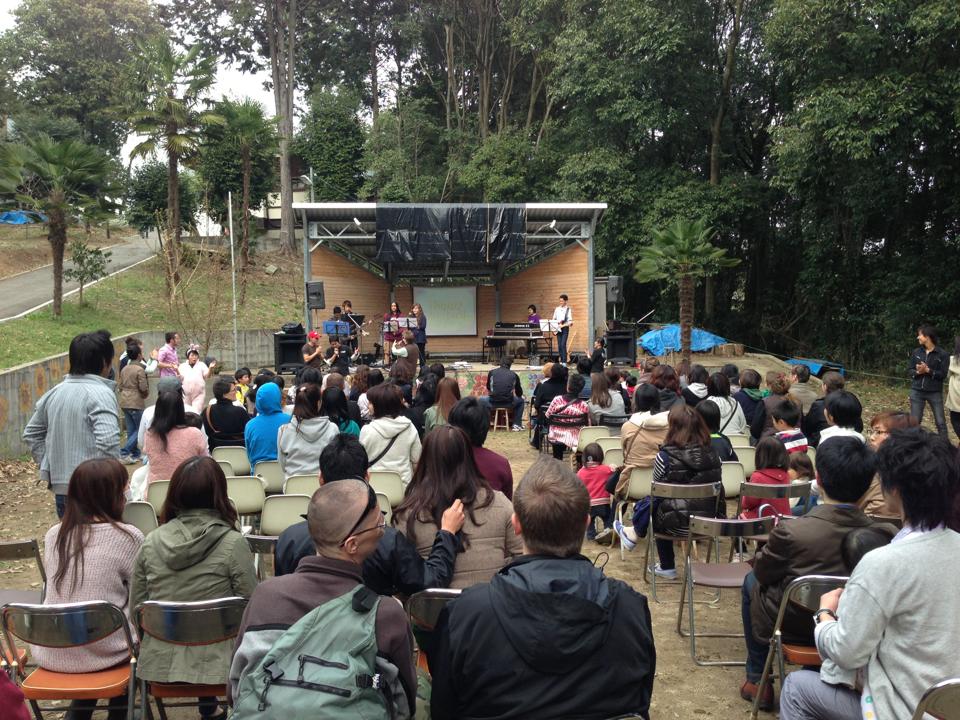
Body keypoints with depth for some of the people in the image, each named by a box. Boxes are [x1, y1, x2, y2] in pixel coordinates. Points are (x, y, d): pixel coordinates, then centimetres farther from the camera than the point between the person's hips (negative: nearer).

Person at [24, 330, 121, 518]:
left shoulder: (54, 393, 9)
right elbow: (108, 442, -26)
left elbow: (31, 433, 18)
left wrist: (49, 465, 17)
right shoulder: (100, 393, -15)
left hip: (60, 488, 7)